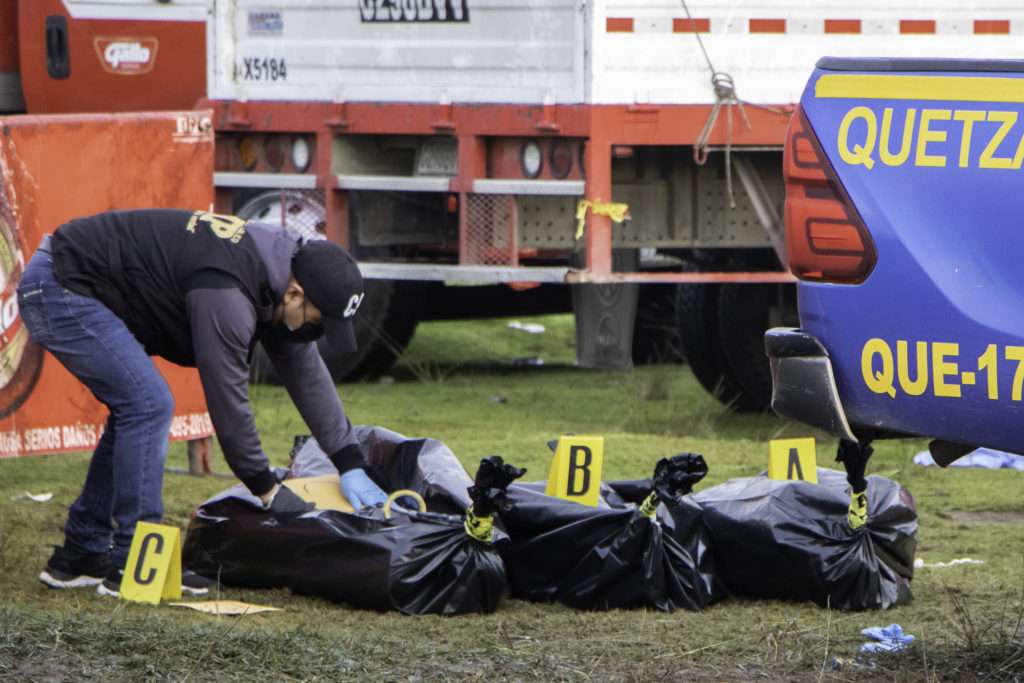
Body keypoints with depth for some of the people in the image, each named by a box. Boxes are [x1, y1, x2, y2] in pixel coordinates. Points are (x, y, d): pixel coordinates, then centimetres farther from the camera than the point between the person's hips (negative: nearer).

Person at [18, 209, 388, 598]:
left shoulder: (279, 259, 3)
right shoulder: (226, 293, -28)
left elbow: (307, 373, 10)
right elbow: (227, 398, -22)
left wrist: (350, 464, 8)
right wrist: (267, 490, -12)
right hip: (59, 288, -11)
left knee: (135, 410, 14)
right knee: (149, 406, -15)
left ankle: (80, 556, 20)